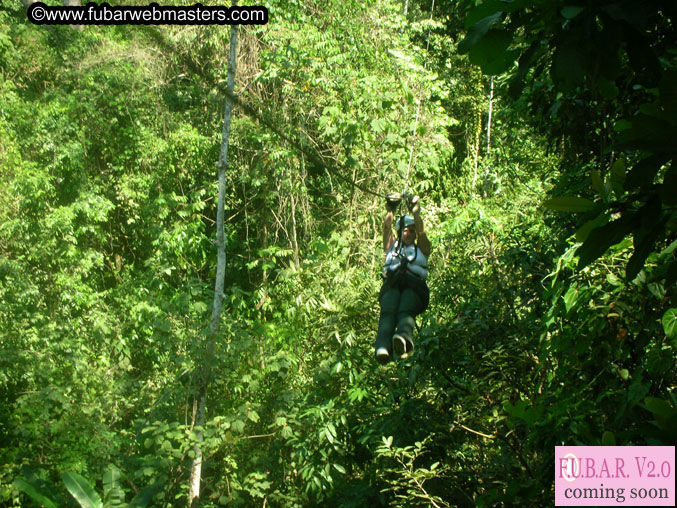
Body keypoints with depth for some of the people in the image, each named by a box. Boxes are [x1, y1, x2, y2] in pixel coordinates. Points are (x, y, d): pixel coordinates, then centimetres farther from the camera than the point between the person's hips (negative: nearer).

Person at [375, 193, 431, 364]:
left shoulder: (421, 248, 31)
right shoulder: (392, 246, 35)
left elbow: (421, 231, 14)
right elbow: (387, 228, 21)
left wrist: (415, 212, 4)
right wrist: (390, 210, 10)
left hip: (415, 286, -1)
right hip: (392, 285, 1)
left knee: (406, 312, -33)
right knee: (388, 312, -31)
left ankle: (404, 338, -64)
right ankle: (382, 347, -56)